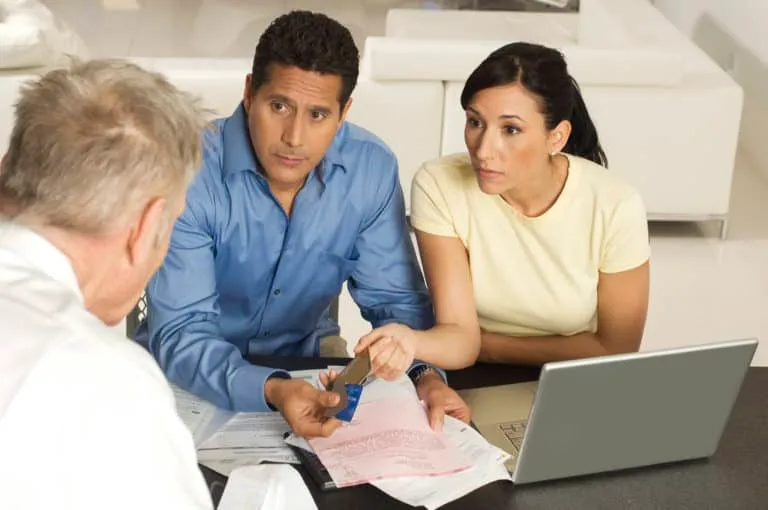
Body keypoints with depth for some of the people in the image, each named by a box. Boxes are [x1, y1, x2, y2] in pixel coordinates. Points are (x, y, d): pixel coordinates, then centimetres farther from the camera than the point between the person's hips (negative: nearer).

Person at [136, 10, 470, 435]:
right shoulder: (189, 172, -24)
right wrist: (271, 391, -44)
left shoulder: (371, 168, -13)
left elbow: (396, 299, -3)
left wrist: (426, 374, -23)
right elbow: (179, 336, -27)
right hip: (195, 376, -2)